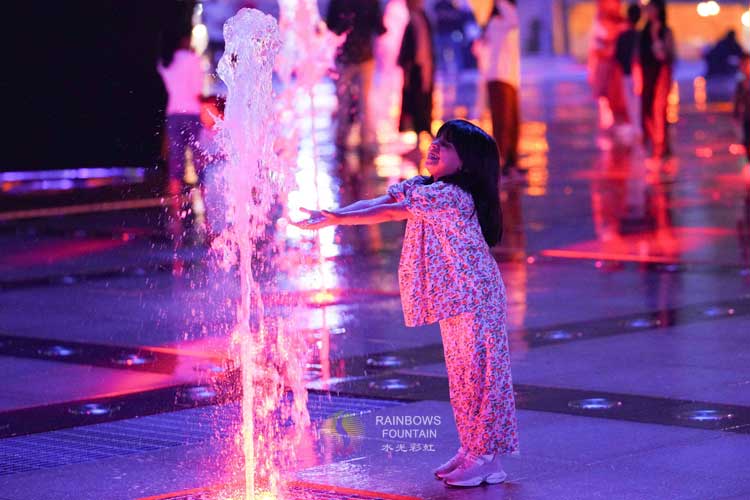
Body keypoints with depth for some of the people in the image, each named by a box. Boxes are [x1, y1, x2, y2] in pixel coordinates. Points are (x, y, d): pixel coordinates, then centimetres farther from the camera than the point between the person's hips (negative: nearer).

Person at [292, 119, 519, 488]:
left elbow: (390, 212, -22)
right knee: (460, 373, 15)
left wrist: (337, 219, -23)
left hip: (474, 296, -10)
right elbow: (372, 202, -3)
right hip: (450, 299, 10)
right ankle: (470, 450, 24)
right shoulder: (419, 187, 9)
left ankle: (488, 459, -2)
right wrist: (331, 214, -20)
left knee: (478, 371, -6)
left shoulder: (453, 195, -19)